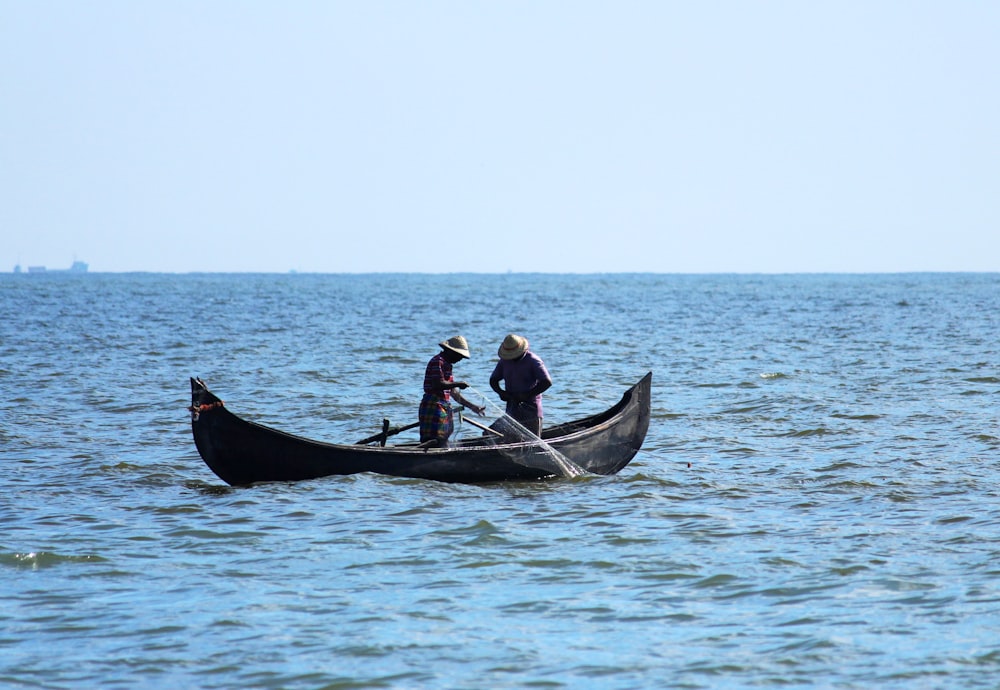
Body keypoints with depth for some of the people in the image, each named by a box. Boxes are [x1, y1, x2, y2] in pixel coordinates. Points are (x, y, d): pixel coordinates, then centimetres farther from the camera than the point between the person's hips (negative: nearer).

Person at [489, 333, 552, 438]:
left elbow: (547, 382, -18)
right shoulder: (504, 361, 8)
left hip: (530, 410, -6)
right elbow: (493, 380, 15)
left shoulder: (533, 361, -11)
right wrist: (501, 392, -7)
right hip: (512, 409, 6)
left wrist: (527, 395, -21)